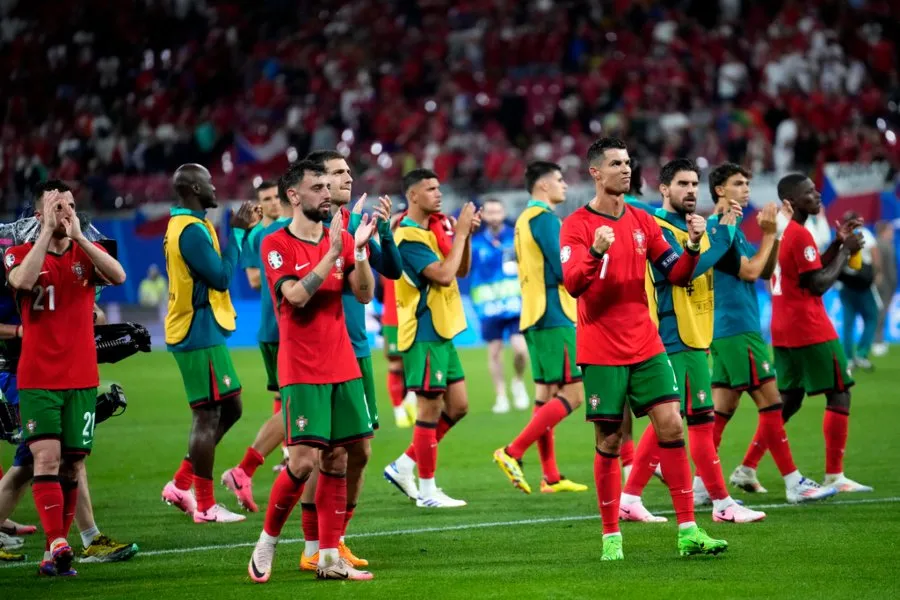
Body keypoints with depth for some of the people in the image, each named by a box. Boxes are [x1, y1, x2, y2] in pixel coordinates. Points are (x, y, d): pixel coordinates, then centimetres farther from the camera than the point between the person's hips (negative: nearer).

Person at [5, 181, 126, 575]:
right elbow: (23, 280, -22)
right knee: (47, 458, -16)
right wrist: (48, 231, -18)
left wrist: (77, 235, -17)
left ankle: (56, 551, 10)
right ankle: (57, 546, -22)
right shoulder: (20, 254, 2)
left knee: (71, 464, 3)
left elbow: (118, 276, -13)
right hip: (38, 378, -3)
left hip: (82, 379, 3)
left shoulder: (85, 254, 8)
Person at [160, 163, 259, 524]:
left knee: (229, 409, 15)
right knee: (208, 415, -6)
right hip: (199, 335, -11)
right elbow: (221, 276, -19)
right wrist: (237, 232, -11)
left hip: (203, 333, 11)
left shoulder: (186, 226, 15)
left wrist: (241, 231, 12)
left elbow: (215, 269, 20)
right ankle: (205, 506, -1)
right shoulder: (191, 230, -17)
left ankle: (181, 486, 17)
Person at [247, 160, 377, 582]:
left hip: (342, 368, 5)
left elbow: (365, 294, 2)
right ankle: (267, 543, 7)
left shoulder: (340, 238, 9)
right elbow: (296, 295, -20)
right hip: (302, 372, -5)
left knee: (337, 462, 4)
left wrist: (360, 249, -12)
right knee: (304, 462, -12)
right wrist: (332, 253, -21)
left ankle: (329, 558, 8)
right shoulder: (276, 245, -6)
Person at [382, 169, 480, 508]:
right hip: (423, 333, -9)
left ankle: (403, 467, 18)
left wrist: (466, 234, 1)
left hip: (442, 332, 9)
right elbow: (443, 274, -23)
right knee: (430, 408, -3)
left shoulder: (438, 226, 11)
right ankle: (427, 491, 4)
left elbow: (461, 270, 16)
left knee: (457, 406, 11)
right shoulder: (408, 236, -16)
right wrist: (460, 232, -16)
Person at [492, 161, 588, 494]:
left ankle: (550, 477, 10)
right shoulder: (544, 217, -12)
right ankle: (513, 453, -14)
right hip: (554, 317, -10)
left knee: (546, 393, 10)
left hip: (535, 316, 10)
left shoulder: (525, 218, 17)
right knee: (574, 393, -9)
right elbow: (563, 270, -19)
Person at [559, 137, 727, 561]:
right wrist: (596, 251, -36)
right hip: (601, 351, -4)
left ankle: (688, 532, -3)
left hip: (646, 346, 4)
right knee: (609, 442, -1)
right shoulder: (577, 225, -6)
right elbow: (572, 284, -18)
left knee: (672, 427, -5)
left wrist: (693, 246, -10)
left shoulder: (642, 222, 10)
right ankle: (611, 537, 9)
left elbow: (677, 275, 10)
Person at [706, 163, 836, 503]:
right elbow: (749, 271, -16)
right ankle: (794, 484, -5)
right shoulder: (718, 228, -13)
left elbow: (764, 272, 19)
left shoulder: (731, 228, 18)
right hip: (737, 330, -10)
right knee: (770, 401, -7)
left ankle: (702, 485, 8)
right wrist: (769, 234, -9)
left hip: (726, 331, 10)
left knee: (722, 407, 8)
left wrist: (777, 233, 7)